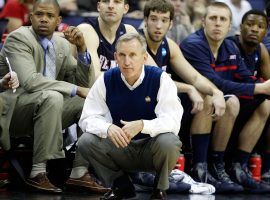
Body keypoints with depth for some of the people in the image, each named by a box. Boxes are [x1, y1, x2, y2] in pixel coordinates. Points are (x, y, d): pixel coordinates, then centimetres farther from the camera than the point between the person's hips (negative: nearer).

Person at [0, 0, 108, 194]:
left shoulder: (62, 45, 10)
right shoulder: (18, 38, -12)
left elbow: (83, 83, 12)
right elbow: (29, 80, -27)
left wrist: (82, 48, -3)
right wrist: (76, 90, -24)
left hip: (41, 108, 8)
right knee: (52, 97, -34)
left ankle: (79, 172, -12)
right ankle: (38, 172, -32)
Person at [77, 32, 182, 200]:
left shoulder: (160, 79, -13)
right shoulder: (106, 80, -5)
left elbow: (172, 120, -22)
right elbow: (88, 118, -9)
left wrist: (142, 125, -40)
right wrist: (108, 128, -32)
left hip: (151, 148, -3)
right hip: (119, 147, 3)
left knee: (168, 142, -35)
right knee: (86, 142, -22)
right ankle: (121, 185, 3)